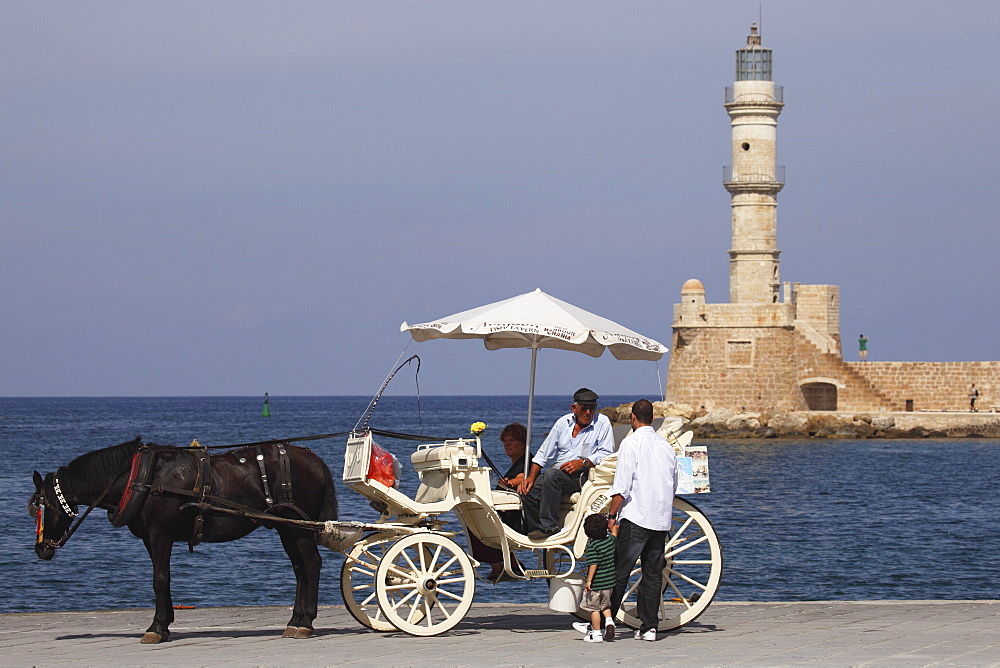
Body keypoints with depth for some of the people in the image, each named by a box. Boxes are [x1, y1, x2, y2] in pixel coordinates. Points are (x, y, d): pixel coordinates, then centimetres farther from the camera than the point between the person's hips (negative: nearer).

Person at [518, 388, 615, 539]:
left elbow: (606, 454, -5)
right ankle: (534, 529, -4)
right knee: (527, 491, -18)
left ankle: (548, 526, -31)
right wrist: (531, 477, 2)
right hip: (558, 472, 5)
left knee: (552, 475, -34)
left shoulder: (602, 422, 3)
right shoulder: (563, 422, 15)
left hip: (583, 475, -5)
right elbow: (544, 453, 15)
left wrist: (583, 463, -19)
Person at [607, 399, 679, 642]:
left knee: (619, 572, -2)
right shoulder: (666, 446, 13)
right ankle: (649, 626, 5)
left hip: (635, 518, -6)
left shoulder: (631, 443, -6)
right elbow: (674, 485, 19)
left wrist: (612, 515, -6)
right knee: (653, 574, 7)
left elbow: (621, 486, -12)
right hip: (661, 519, 6)